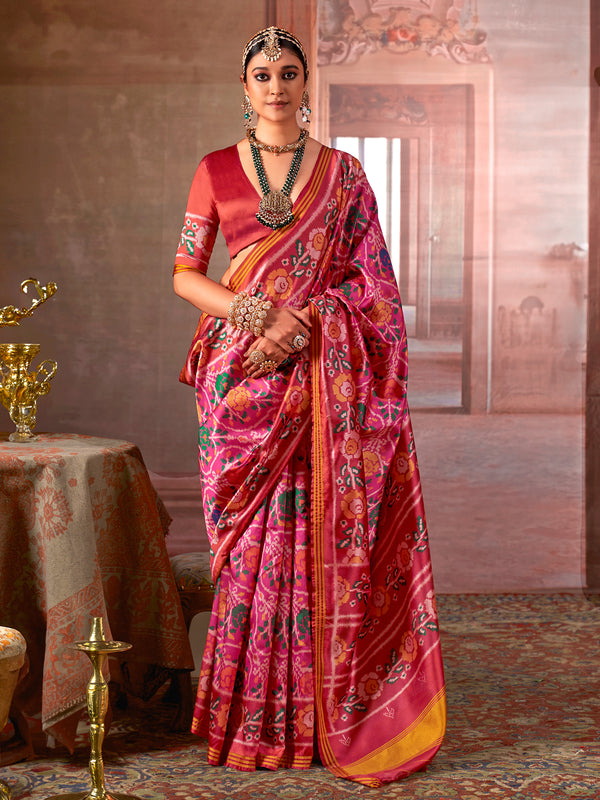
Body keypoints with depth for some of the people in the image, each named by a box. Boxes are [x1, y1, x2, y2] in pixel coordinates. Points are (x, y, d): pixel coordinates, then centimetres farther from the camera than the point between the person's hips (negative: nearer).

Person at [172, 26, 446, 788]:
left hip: (322, 373, 0)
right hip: (243, 373, 1)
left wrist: (303, 318, -13)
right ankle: (253, 717, 10)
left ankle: (319, 711, 7)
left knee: (320, 534, -3)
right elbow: (184, 273, 6)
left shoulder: (343, 174, 7)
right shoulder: (216, 172, 9)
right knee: (253, 536, 0)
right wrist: (251, 312, -11)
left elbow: (370, 280, 2)